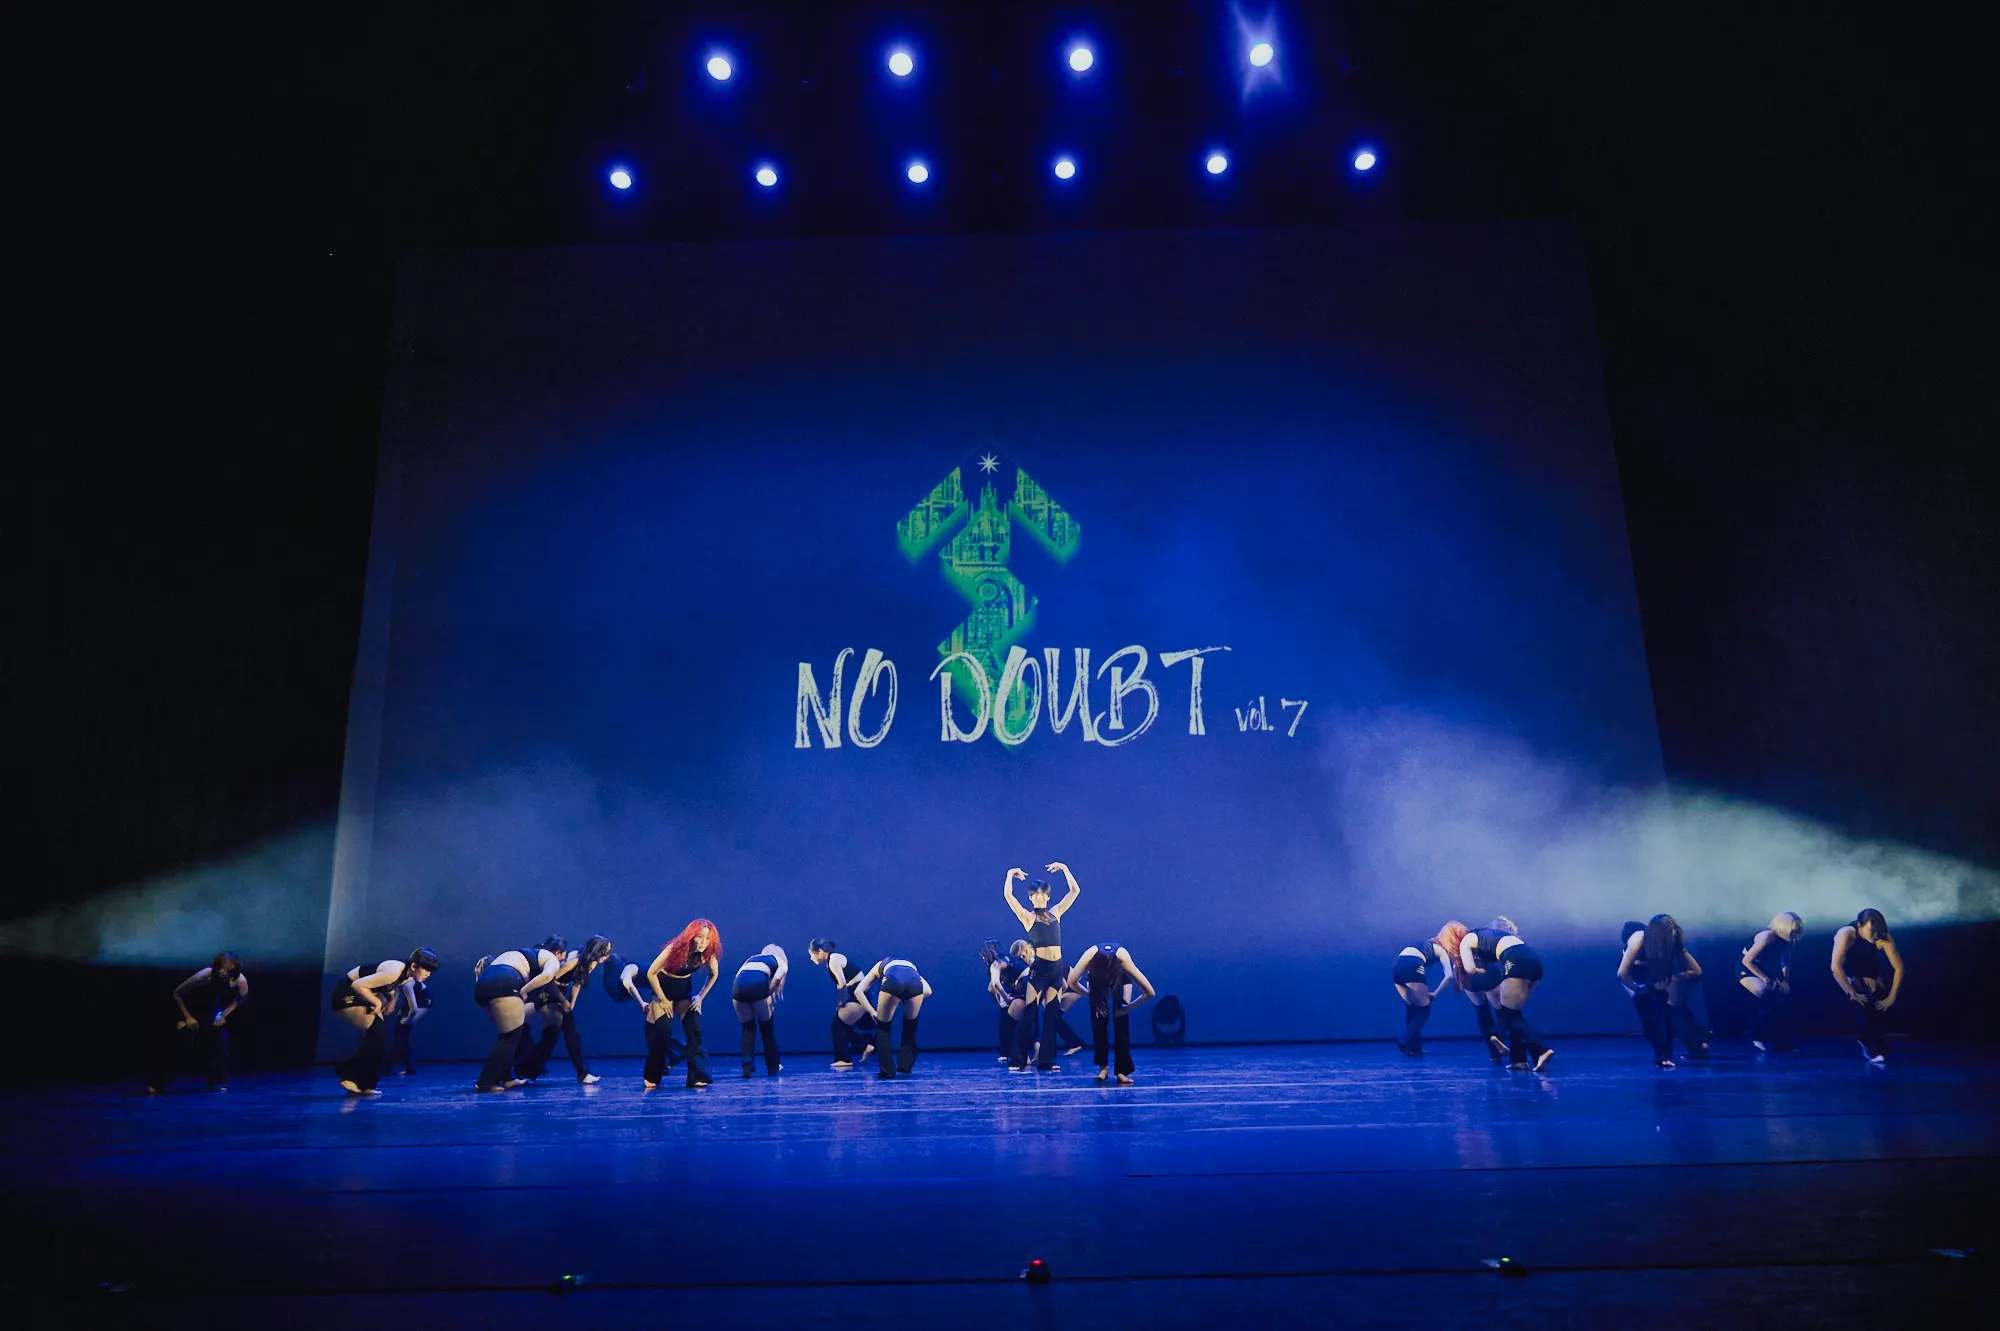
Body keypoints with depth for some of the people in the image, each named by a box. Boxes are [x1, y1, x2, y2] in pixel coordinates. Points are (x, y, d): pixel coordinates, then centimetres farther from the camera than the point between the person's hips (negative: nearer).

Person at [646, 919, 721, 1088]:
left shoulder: (708, 954, -18)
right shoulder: (675, 949, -30)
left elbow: (714, 974, 3)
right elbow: (651, 973, -22)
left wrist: (701, 996, -4)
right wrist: (663, 1000, -16)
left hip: (684, 989, 3)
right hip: (663, 986, -3)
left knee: (694, 1030, -12)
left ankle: (697, 1077, -13)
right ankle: (652, 1078, 13)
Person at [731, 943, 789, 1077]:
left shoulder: (752, 958, 37)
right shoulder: (781, 962, 26)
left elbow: (737, 976, 20)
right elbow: (777, 978, 3)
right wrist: (768, 993, 14)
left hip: (738, 986, 3)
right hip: (757, 985, -3)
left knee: (748, 1028, 20)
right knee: (767, 1028, 17)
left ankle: (747, 1066, 8)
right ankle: (773, 1068, 25)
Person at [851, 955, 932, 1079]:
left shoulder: (879, 966, 41)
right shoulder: (911, 965, 45)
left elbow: (858, 991, 27)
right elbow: (928, 990, 31)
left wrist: (873, 1012, 25)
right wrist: (908, 1000, 35)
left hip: (893, 980, -2)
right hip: (915, 982, 2)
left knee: (883, 1028, 19)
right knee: (910, 1027, 28)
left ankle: (887, 1070, 16)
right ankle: (905, 1066, 29)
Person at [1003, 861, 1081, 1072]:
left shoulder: (1056, 912, 12)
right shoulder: (1027, 916, 1)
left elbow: (1075, 891, 15)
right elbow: (1008, 895, -11)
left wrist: (1064, 868, 12)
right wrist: (1010, 874, 2)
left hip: (1057, 968, 4)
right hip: (1039, 968, -4)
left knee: (1051, 1015, 5)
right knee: (1029, 1014, -5)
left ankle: (1045, 1061, 10)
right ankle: (1017, 1060, -1)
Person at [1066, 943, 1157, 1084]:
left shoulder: (1123, 960, -43)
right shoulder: (1090, 956, -41)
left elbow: (1150, 993, -37)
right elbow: (1072, 982, -25)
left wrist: (1127, 1007, -28)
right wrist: (1093, 997, -25)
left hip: (1120, 978, -1)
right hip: (1095, 977, 1)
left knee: (1121, 1021, -15)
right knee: (1098, 1020, -15)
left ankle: (1123, 1070, -12)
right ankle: (1103, 1066, -6)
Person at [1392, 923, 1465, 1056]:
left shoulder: (1429, 944, 36)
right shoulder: (1441, 950, 16)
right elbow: (1449, 976, 2)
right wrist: (1435, 994, 9)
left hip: (1397, 967, 6)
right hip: (1411, 967, -6)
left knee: (1412, 1008, 21)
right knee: (1423, 1009, 9)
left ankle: (1413, 1045, 18)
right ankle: (1405, 1042, -1)